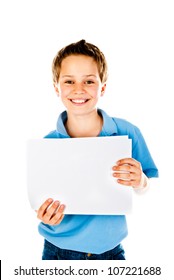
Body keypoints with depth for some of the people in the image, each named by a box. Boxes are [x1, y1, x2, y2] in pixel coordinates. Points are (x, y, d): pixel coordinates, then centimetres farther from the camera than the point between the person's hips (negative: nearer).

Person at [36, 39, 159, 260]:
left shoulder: (128, 133, -13)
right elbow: (40, 203, -4)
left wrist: (141, 183, -27)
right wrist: (47, 216, -25)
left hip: (111, 251, 1)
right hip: (59, 253, 0)